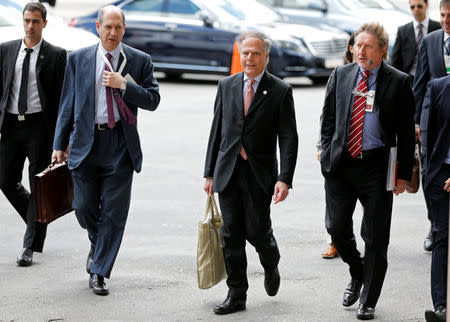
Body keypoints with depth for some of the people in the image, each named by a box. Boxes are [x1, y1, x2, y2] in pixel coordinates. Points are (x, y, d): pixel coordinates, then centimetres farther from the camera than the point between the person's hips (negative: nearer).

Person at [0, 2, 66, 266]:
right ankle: (38, 222, 30)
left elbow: (62, 96, -3)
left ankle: (30, 247, 5)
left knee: (38, 185, 0)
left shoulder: (56, 55, -1)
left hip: (40, 126, -3)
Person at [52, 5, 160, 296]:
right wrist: (60, 144, 6)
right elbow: (68, 104, 9)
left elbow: (153, 100, -1)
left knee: (114, 212, -2)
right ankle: (98, 245, 35)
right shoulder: (78, 60, 7)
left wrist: (123, 85, -14)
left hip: (121, 145, -1)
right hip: (86, 142, 1)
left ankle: (99, 273, 7)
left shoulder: (140, 61, 4)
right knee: (84, 208, 3)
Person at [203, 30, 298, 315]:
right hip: (228, 171, 3)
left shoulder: (280, 91, -3)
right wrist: (210, 173, 10)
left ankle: (271, 266, 31)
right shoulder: (227, 86, 8)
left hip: (260, 173, -3)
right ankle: (236, 295, 11)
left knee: (257, 232, -2)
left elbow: (289, 139, -6)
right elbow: (217, 130, 12)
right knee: (231, 235, 3)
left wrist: (285, 179, -15)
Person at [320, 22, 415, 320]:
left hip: (377, 167, -3)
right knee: (336, 227, 1)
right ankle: (358, 274, 31)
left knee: (375, 237, 3)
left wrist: (404, 173, -5)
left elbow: (406, 131, -2)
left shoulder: (398, 82, -3)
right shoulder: (341, 75, 7)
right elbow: (328, 117, 16)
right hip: (340, 163, 3)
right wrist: (327, 151, 6)